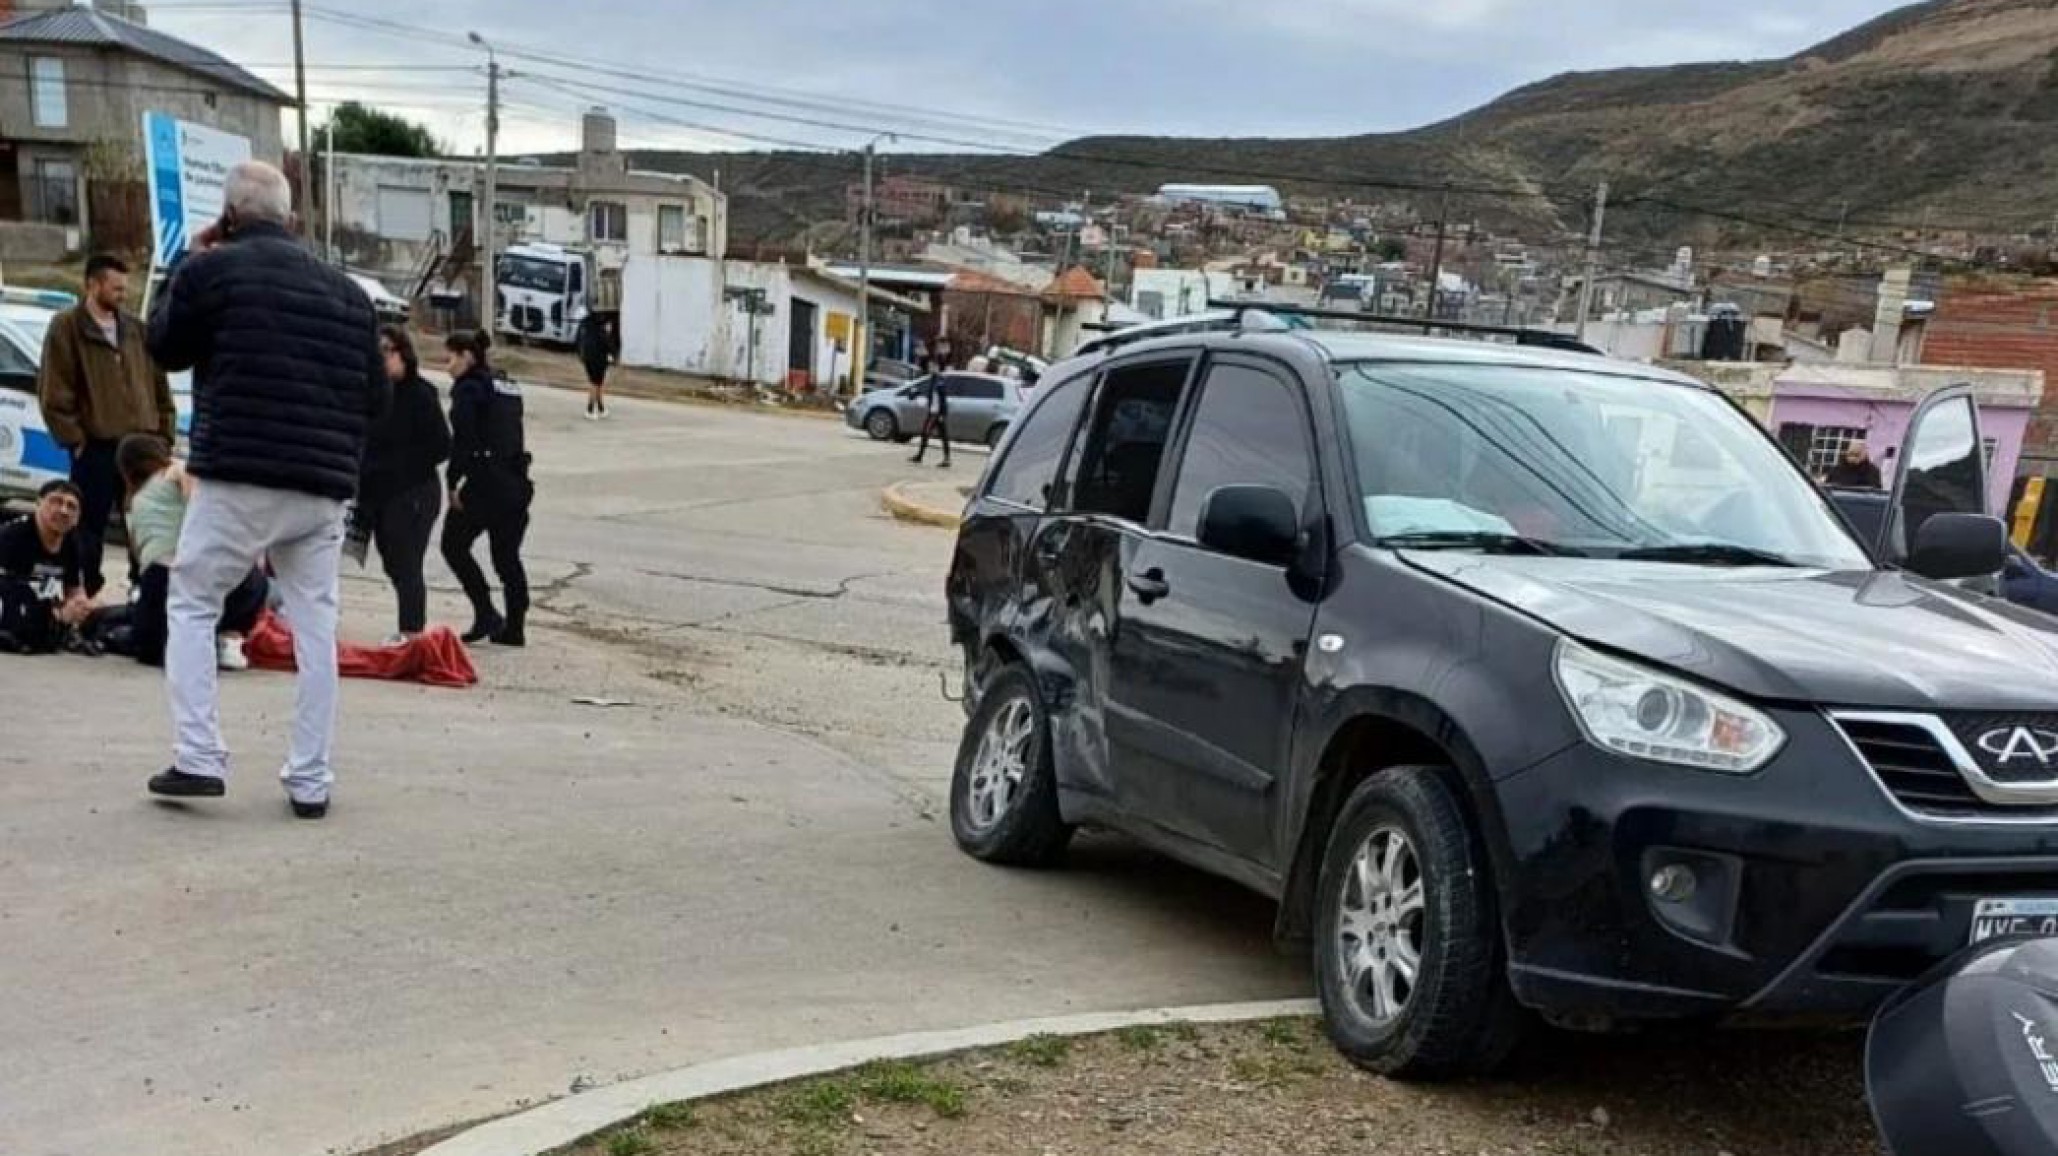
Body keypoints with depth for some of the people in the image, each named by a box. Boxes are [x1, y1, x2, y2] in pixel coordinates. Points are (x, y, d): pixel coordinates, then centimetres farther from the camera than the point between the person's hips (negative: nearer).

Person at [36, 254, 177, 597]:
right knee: (90, 531, 1)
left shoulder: (135, 328, 13)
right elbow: (53, 393, -6)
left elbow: (159, 385, 16)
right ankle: (85, 597, 9)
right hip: (95, 448, -5)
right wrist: (74, 439, -10)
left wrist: (165, 433, 9)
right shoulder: (66, 327, -3)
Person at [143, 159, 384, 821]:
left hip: (237, 478, -4)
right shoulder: (346, 292, 12)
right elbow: (375, 397, 14)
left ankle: (199, 760, 3)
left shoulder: (210, 270, -3)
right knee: (315, 627, 8)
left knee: (191, 607, 12)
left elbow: (165, 347, 12)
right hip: (323, 488, 4)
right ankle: (310, 781, 9)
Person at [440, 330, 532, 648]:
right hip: (517, 481, 8)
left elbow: (462, 438, -14)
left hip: (485, 480, -8)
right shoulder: (508, 388, 18)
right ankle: (514, 629, 14)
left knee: (453, 545, 7)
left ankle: (486, 614, -1)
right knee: (507, 556, 12)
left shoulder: (469, 387, -6)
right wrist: (514, 475, 13)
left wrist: (453, 482, -11)